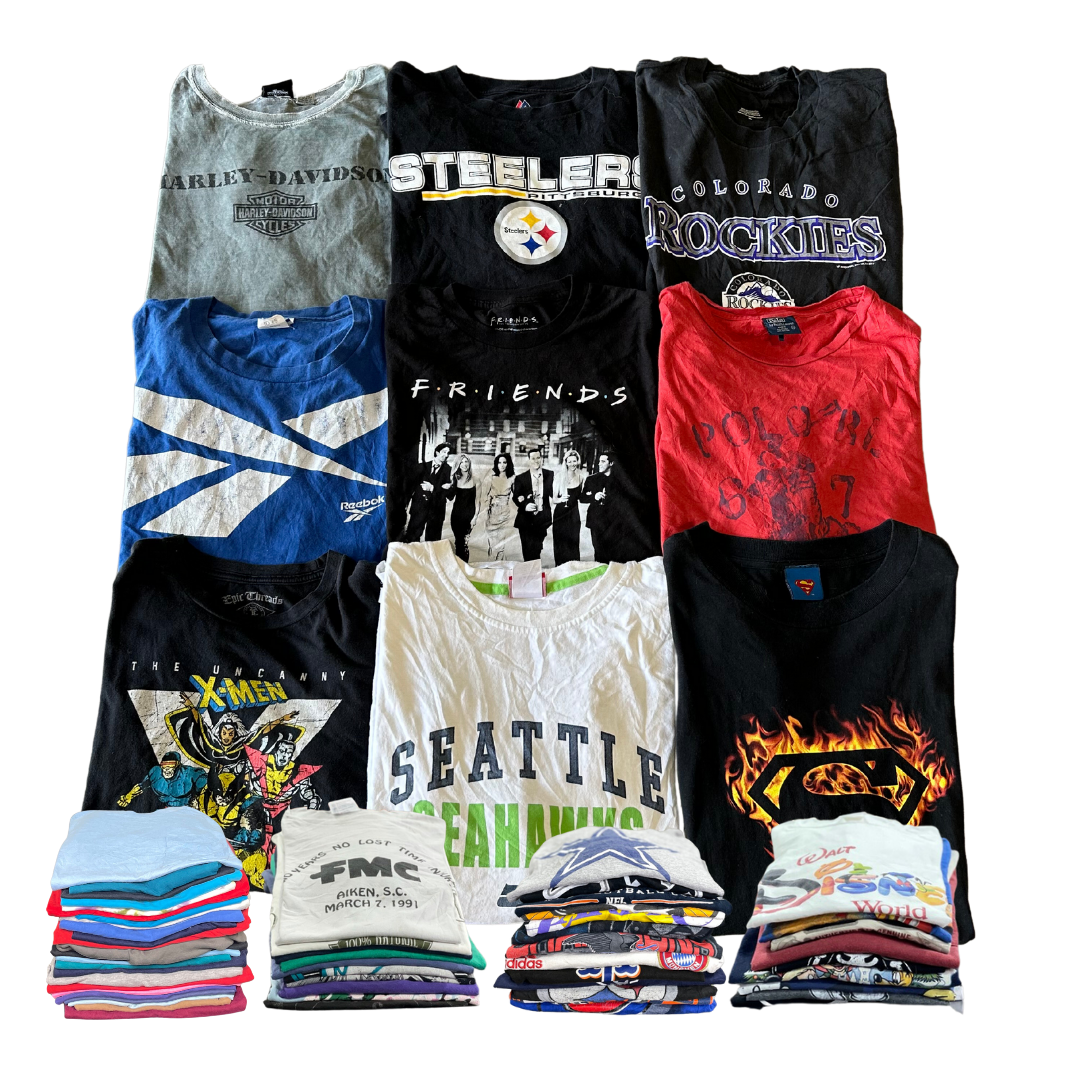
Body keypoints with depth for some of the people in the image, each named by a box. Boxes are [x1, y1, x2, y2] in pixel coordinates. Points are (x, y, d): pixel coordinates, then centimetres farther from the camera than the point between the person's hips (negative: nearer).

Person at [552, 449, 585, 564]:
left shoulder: (581, 477, 3)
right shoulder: (559, 477, -5)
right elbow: (553, 499, -3)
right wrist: (560, 499, -23)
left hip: (573, 514, 2)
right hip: (560, 514, -2)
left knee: (573, 543, 1)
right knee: (560, 544, 0)